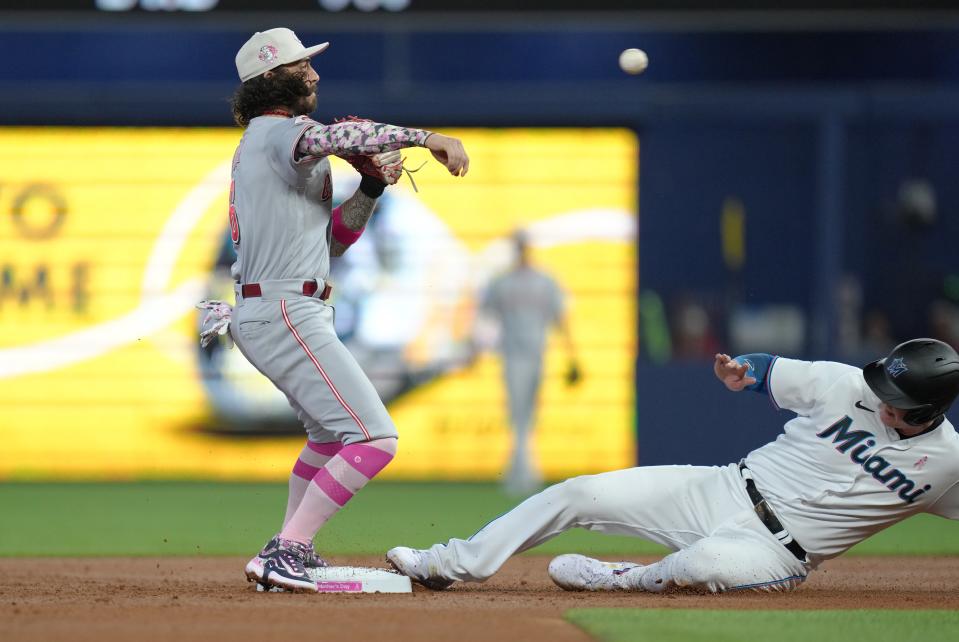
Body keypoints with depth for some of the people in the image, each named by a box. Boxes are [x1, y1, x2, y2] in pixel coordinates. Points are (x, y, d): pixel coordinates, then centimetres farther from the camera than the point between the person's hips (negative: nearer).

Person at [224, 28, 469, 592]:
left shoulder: (258, 145, 21)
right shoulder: (280, 132, -10)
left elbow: (331, 240, 20)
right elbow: (338, 135, -35)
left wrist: (373, 188, 7)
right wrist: (428, 137, -35)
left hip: (259, 315, 11)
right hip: (287, 313, -11)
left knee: (331, 431, 30)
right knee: (374, 438, -16)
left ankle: (290, 550, 36)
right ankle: (286, 553, -20)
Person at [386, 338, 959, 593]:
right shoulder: (847, 386, -7)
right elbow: (768, 371, 4)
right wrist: (740, 373, -17)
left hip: (778, 551, -3)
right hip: (725, 490, 3)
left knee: (708, 562, -39)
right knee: (580, 495, -4)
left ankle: (629, 579, -4)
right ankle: (452, 565, 10)